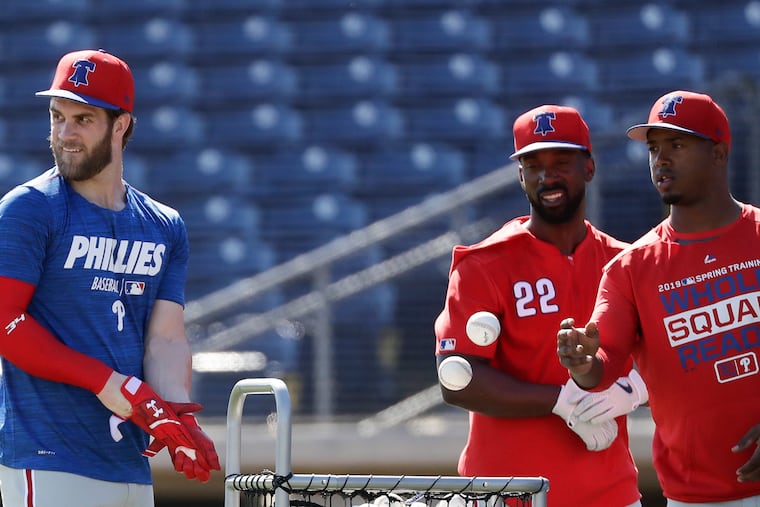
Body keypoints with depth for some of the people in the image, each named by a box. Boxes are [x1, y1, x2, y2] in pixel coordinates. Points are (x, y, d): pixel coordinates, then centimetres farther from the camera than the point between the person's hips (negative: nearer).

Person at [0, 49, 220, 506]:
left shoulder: (165, 228, 14)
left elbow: (166, 338, 7)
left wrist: (177, 418, -12)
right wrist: (106, 382, -16)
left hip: (132, 465, 6)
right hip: (50, 463, -6)